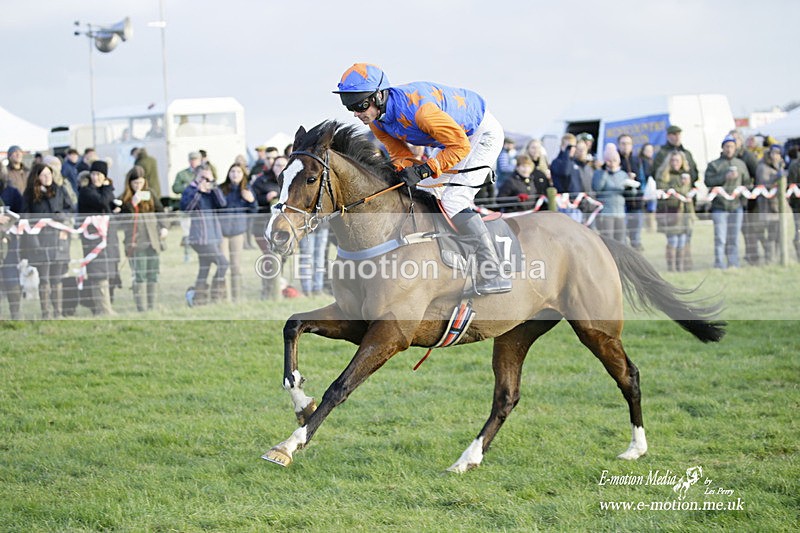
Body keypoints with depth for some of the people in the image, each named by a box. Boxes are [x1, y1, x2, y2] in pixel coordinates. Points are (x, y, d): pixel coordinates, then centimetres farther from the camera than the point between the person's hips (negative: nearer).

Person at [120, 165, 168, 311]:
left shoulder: (150, 195, 11)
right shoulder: (125, 199, 0)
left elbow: (160, 211, 20)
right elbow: (124, 219, -10)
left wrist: (163, 227, 6)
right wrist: (133, 203, -19)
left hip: (152, 240, 4)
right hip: (136, 242, -4)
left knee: (153, 275, 6)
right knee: (139, 276, -10)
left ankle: (152, 307, 12)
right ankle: (141, 308, -10)